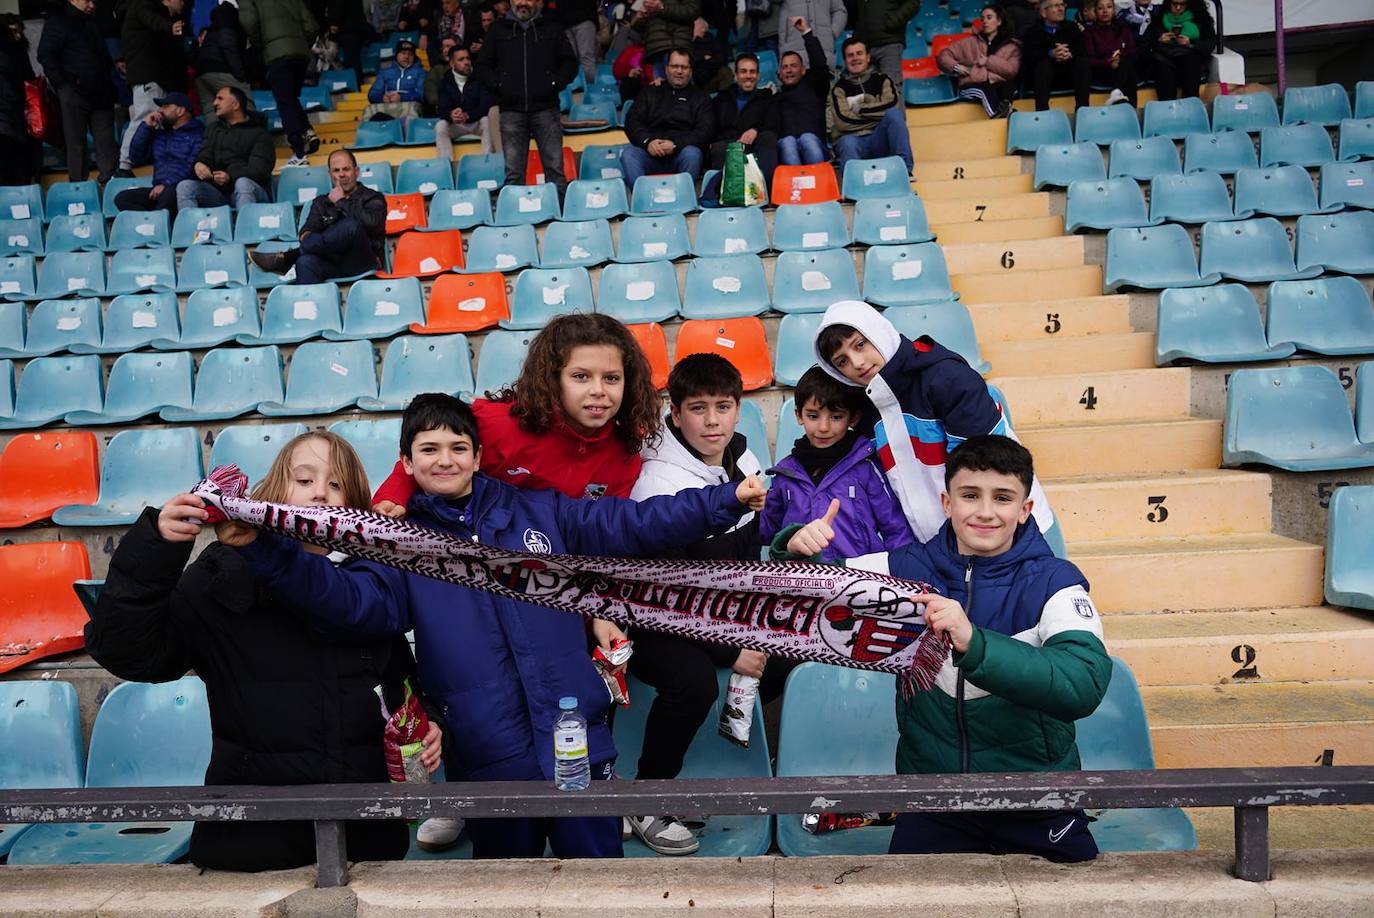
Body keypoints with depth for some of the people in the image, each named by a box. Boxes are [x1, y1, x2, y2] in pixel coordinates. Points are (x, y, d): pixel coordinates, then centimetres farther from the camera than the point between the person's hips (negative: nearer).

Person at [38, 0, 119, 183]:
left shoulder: (93, 21, 19)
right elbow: (45, 55, -7)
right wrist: (63, 84, -12)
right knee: (76, 142, -2)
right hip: (75, 93, -6)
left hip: (101, 93, 6)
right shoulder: (57, 20, -1)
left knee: (106, 141, 2)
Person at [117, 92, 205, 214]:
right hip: (159, 191, 7)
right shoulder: (159, 134, 25)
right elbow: (136, 158, 19)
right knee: (122, 198, -16)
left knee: (170, 193, -40)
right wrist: (146, 127, 14)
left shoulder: (198, 134, 2)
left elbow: (192, 168, -11)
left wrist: (166, 185, -19)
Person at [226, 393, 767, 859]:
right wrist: (265, 549, -26)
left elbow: (634, 525, 6)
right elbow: (353, 598, -12)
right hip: (488, 757, 0)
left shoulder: (539, 511, 8)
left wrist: (726, 500, -1)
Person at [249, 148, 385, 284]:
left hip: (362, 262, -3)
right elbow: (306, 231, 8)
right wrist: (309, 239, -18)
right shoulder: (321, 202, 24)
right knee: (306, 262, -32)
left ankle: (287, 258, -24)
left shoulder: (373, 198, 12)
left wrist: (341, 202, -2)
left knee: (352, 225, -32)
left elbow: (372, 222, -12)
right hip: (331, 263, 3)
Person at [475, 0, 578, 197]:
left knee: (555, 168, -4)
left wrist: (556, 83, 0)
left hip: (546, 108, 0)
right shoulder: (498, 29, 15)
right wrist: (498, 85, 1)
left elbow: (570, 62, 15)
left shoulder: (551, 29, 14)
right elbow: (481, 66, 16)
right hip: (511, 110, 0)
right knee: (513, 172, -2)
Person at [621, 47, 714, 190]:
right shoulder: (650, 92, 24)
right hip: (650, 151, 1)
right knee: (628, 154, -29)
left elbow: (705, 130, 3)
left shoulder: (700, 97, 19)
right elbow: (632, 121, 12)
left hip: (681, 152, -1)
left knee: (692, 154, -35)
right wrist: (647, 141, -11)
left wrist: (676, 144, -14)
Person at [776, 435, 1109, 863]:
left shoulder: (1053, 582, -10)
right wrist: (798, 549, -20)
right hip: (932, 799, 2)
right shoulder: (908, 568, -2)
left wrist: (974, 643, -42)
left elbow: (1084, 685, -27)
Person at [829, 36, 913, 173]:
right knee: (848, 143, -36)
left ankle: (904, 170, -29)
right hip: (854, 140, -2)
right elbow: (844, 122, -8)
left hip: (880, 141, 2)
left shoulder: (881, 79, 14)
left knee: (893, 113, -26)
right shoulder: (839, 87, 8)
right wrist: (878, 113, -3)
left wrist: (862, 110, -4)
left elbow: (894, 106, -6)